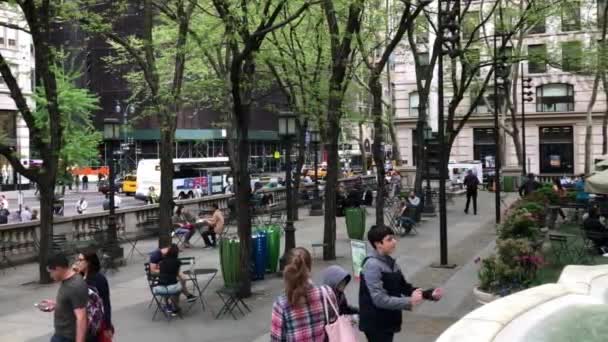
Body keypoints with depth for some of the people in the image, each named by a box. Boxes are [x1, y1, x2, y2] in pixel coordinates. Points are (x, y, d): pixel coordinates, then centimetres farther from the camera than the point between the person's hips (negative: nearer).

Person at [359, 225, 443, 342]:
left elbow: (404, 287, 13)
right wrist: (409, 302, -27)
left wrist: (429, 294, 2)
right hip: (375, 324, -9)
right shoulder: (372, 265, -21)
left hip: (387, 321, 9)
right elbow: (379, 299, -26)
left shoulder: (391, 263, 7)